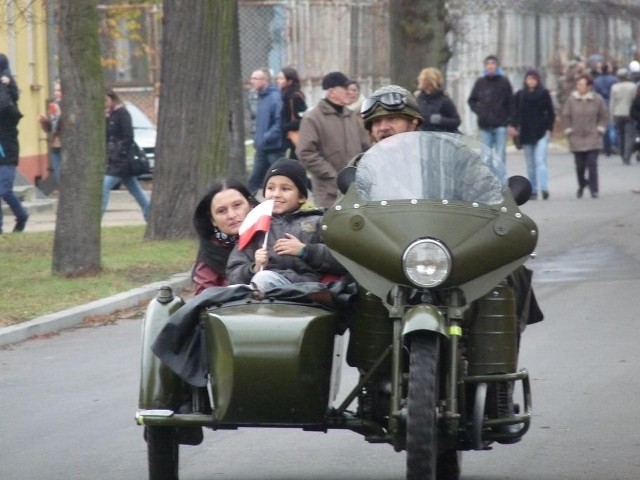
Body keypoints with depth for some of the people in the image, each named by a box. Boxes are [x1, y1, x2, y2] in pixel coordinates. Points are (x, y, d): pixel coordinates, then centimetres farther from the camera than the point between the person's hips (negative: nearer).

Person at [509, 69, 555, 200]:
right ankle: (533, 190, 10)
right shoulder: (519, 95, 7)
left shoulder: (544, 94, 2)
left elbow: (550, 113, 4)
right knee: (530, 163, 6)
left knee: (540, 160, -14)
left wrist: (549, 128, -4)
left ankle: (544, 188, -22)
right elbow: (515, 112, 8)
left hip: (541, 133, -3)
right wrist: (514, 125, -8)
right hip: (526, 133, 3)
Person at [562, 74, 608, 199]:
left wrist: (600, 129, 1)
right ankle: (581, 185, 31)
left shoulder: (597, 100, -2)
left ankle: (594, 189, -3)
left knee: (592, 164, -9)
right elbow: (566, 116, 8)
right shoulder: (571, 99, 1)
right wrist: (568, 130, 2)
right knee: (580, 165, 5)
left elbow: (604, 116, 8)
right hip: (576, 139, 2)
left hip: (593, 138, -2)